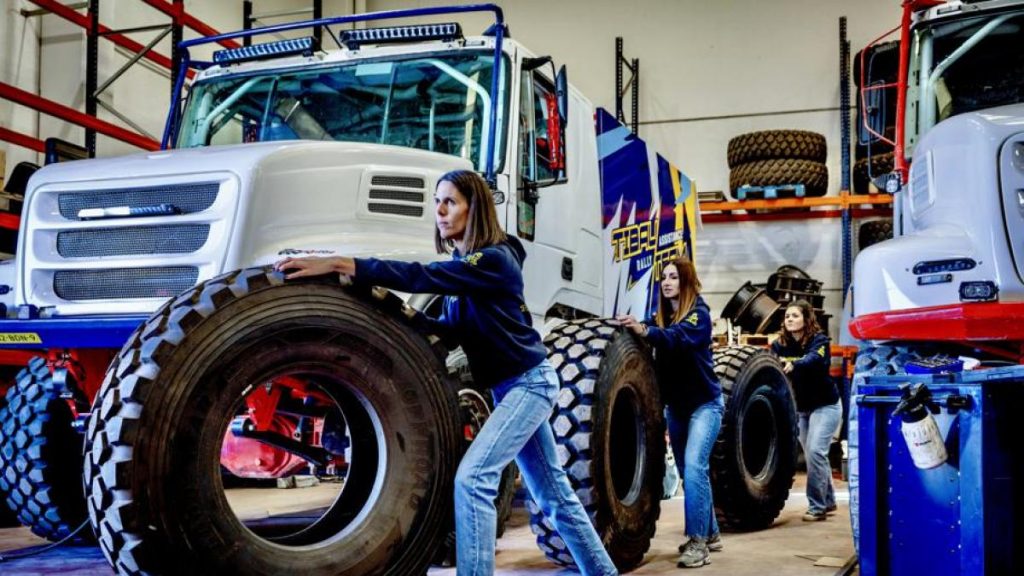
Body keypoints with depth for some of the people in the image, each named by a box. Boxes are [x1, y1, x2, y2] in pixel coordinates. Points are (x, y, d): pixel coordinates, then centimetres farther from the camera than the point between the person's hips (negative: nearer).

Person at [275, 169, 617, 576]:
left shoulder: (493, 259, -20)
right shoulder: (463, 263, 8)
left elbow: (421, 277, -31)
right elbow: (453, 328, 8)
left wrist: (340, 264, -37)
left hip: (529, 383, -10)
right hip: (512, 387, 10)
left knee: (473, 477, -21)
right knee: (553, 493, 17)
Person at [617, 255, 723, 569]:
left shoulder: (699, 312, -14)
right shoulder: (662, 315, 6)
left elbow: (680, 338, -33)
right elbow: (655, 331, -10)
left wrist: (644, 331, -49)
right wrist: (631, 326, -31)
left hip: (704, 403, -7)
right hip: (675, 405, 7)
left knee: (694, 467, -20)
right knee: (689, 471, 12)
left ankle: (698, 541, -15)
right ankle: (710, 534, 26)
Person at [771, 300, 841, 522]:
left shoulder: (819, 340, -17)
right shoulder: (780, 344, -1)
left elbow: (814, 359, -38)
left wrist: (793, 365, -58)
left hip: (825, 405, -6)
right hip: (799, 408, 6)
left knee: (815, 451, -18)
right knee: (812, 455, 13)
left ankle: (817, 506, -9)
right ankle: (828, 500, 30)